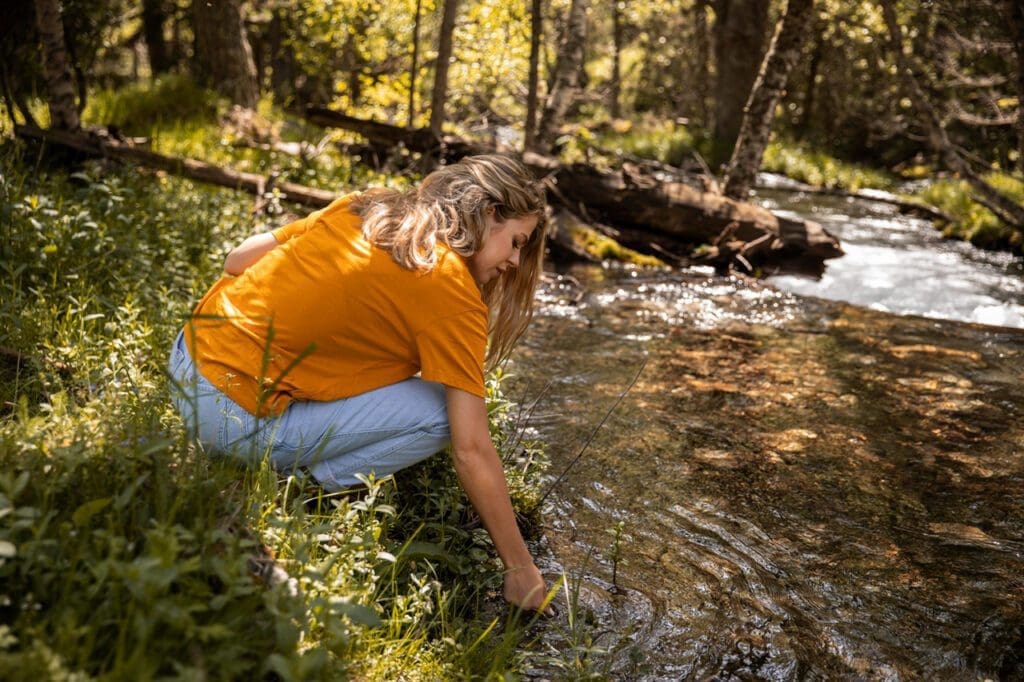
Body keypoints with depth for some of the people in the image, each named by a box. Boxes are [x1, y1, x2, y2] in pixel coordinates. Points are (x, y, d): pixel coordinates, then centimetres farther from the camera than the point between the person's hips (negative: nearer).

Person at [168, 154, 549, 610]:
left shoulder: (365, 207, 8)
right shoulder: (453, 295, -12)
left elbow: (238, 260, 12)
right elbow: (473, 451, -13)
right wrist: (520, 569, -5)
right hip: (237, 417, -8)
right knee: (440, 413, -6)